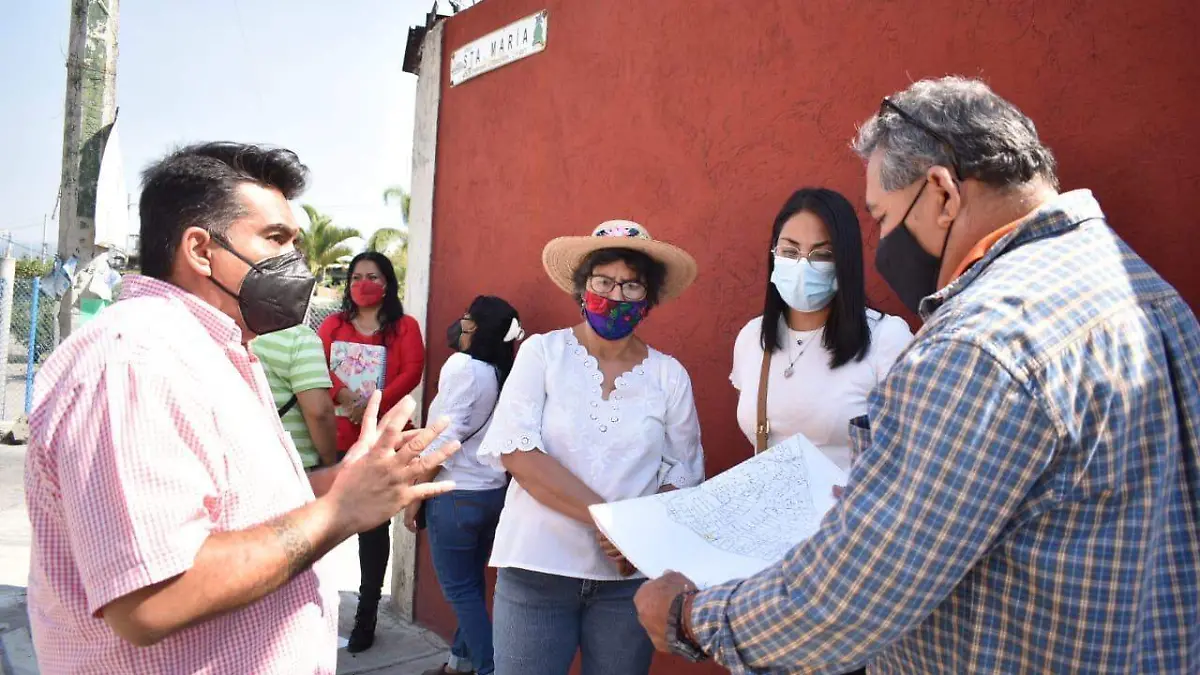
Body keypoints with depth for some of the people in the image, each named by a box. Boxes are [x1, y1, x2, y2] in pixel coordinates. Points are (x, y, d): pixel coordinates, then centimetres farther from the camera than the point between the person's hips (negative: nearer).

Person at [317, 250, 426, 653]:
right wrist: (342, 395, -20)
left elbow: (412, 371, -10)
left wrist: (373, 407, -21)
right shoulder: (333, 325, 11)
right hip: (333, 436, 3)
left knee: (373, 527, 6)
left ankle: (367, 614, 18)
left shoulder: (404, 327, 3)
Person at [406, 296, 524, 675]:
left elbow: (445, 437, -17)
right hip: (493, 491, 8)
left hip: (457, 494, -8)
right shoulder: (505, 373, 7)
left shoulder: (462, 364, -14)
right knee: (471, 584, 18)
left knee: (459, 590, 4)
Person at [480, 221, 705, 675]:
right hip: (537, 567, -1)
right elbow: (516, 451, -13)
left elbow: (684, 473, 4)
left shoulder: (670, 376, 2)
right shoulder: (542, 352, -3)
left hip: (630, 575, 2)